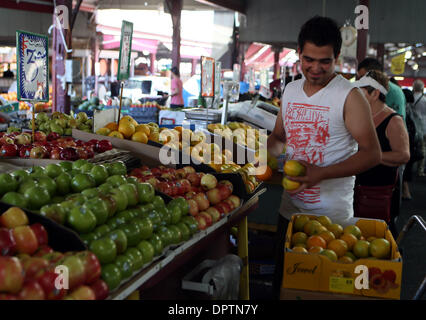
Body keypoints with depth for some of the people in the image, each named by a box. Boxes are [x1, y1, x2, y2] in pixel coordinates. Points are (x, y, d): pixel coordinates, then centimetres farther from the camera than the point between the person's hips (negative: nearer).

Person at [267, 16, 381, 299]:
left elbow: (372, 153, -14)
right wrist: (267, 151, -4)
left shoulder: (349, 96, -11)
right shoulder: (291, 90, 7)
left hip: (331, 215, -5)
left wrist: (322, 174, -26)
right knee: (283, 281, 17)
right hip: (290, 208, 6)